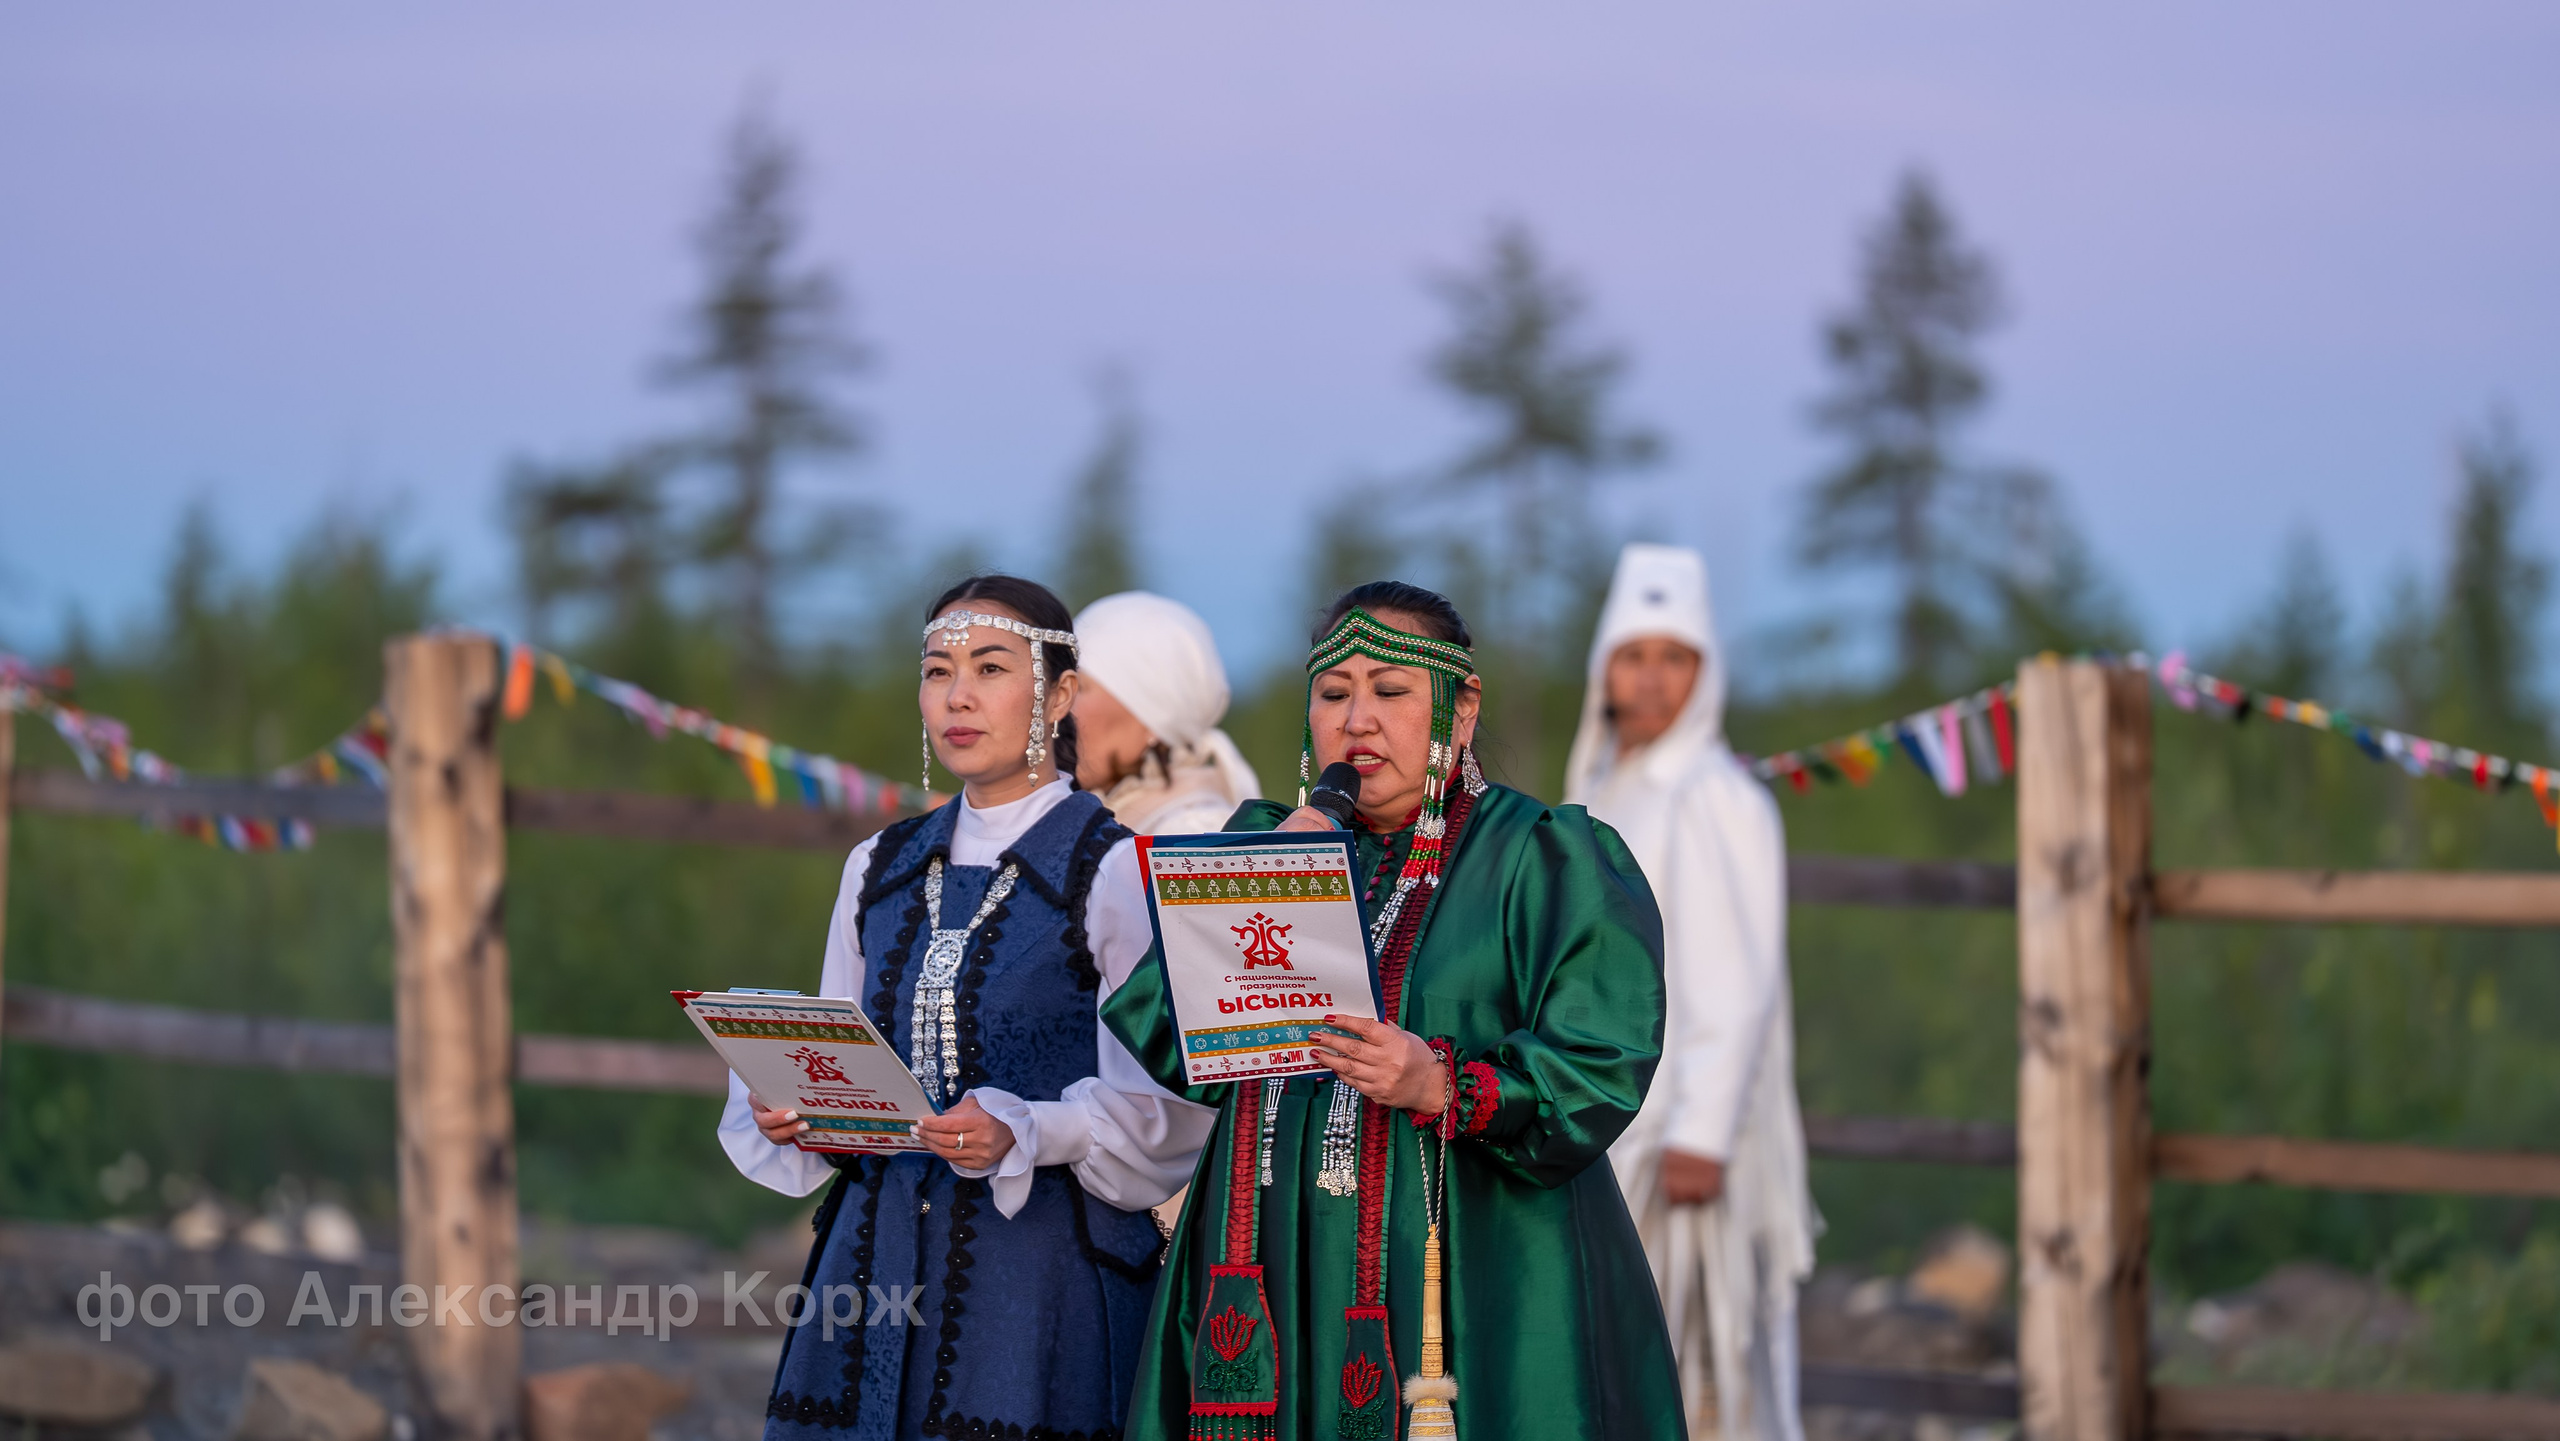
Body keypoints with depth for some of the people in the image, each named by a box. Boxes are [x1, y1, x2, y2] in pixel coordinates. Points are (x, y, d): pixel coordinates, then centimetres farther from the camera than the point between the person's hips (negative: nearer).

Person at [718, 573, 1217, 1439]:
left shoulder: (1114, 872, -4)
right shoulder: (879, 870, 14)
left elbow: (1161, 1104, -8)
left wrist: (1022, 1135, -23)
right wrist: (788, 1109, -3)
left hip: (1044, 1261, -5)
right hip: (880, 1255, 5)